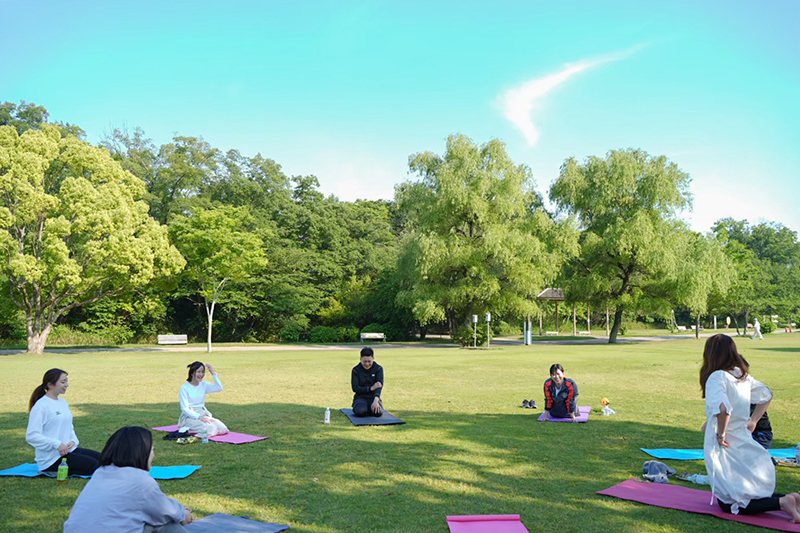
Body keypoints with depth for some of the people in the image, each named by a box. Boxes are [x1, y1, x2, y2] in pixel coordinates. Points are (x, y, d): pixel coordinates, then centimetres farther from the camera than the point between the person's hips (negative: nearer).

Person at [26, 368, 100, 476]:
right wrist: (57, 444, -24)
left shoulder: (63, 402, 12)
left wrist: (73, 441, -2)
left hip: (68, 450, 8)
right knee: (92, 465, -16)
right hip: (51, 458, -8)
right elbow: (31, 436, -19)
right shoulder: (41, 406, -14)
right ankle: (52, 471, -4)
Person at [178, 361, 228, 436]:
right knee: (209, 428, -31)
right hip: (189, 416, -5)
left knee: (222, 428, -19)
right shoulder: (184, 388, -6)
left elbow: (219, 388, -9)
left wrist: (213, 373, -13)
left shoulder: (204, 385, 9)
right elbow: (185, 409, -12)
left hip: (203, 414, 5)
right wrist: (199, 417, -23)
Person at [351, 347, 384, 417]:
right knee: (361, 411, -34)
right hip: (361, 397, -1)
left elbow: (379, 386, -17)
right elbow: (355, 388, -9)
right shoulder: (356, 370, -4)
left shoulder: (378, 369, -4)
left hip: (373, 397, 1)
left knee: (378, 412, -31)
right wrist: (371, 388, -20)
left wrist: (376, 401, -35)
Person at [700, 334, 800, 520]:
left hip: (725, 448, -8)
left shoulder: (717, 377, -19)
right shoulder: (742, 375, 6)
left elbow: (723, 408, -36)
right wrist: (753, 421, 18)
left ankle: (782, 503, -12)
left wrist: (721, 433, -21)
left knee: (729, 504, 2)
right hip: (744, 443, 8)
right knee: (752, 493, 23)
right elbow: (767, 395, 22)